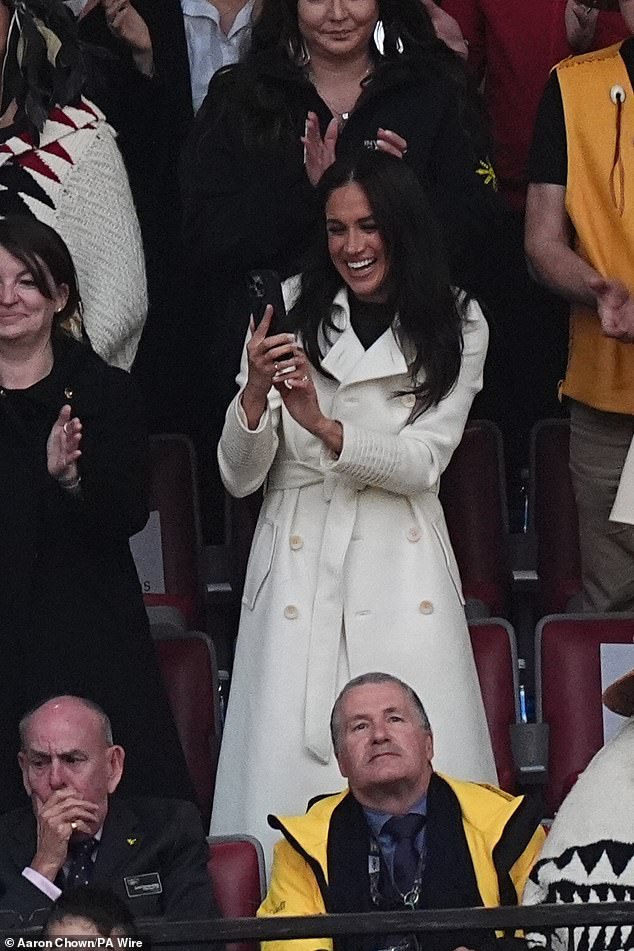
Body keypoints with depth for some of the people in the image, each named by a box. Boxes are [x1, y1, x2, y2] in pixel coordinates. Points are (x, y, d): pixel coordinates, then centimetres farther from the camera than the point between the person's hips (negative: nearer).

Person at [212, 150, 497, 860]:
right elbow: (238, 479, 1)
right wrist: (254, 392, -18)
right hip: (298, 557, 0)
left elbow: (421, 464, -6)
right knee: (288, 765, -8)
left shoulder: (457, 328, 5)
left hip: (402, 562, 0)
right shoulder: (291, 311, 2)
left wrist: (322, 423, -21)